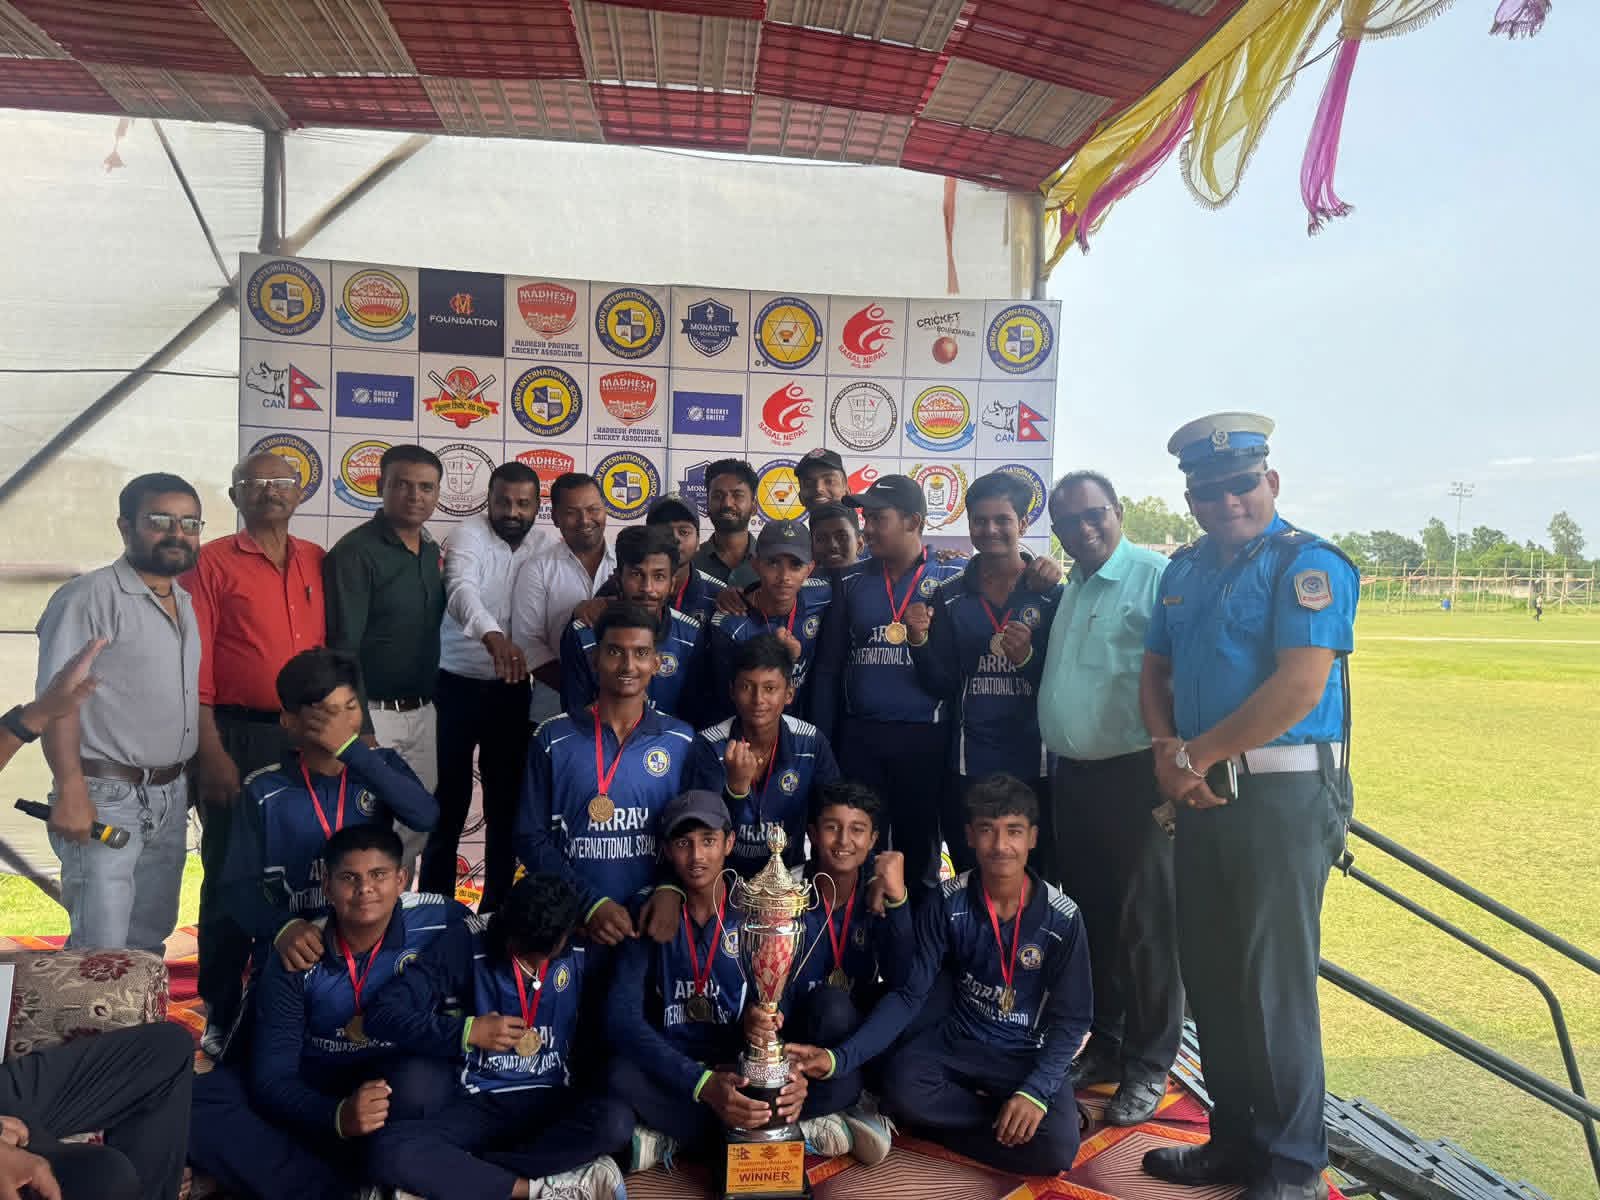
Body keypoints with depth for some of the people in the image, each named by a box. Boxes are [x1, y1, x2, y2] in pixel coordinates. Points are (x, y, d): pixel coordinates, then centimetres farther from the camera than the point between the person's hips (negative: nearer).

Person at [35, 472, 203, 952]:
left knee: (148, 941, 16)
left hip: (171, 796, 7)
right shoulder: (90, 597, -11)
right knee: (102, 953, -6)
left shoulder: (187, 603, 13)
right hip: (106, 798, -7)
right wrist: (71, 792, -22)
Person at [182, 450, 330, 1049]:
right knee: (232, 876, 5)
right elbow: (193, 665, -8)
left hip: (307, 739, 4)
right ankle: (222, 1012, 20)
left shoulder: (319, 562, 10)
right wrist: (210, 752, -13)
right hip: (237, 737, -4)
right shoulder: (212, 562, -3)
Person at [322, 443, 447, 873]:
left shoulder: (432, 551, 10)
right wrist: (359, 729, -20)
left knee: (415, 827, 14)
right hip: (374, 713, -7)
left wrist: (432, 700, 13)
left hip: (423, 713, 7)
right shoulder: (355, 553, -12)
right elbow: (343, 648, -17)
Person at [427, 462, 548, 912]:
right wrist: (492, 635, -52)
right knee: (450, 799, 2)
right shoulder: (469, 535, -13)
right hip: (458, 684, -4)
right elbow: (461, 590, -33)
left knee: (507, 800, 10)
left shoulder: (544, 544, 3)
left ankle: (498, 903, 23)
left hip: (512, 688, 4)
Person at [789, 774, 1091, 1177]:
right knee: (900, 1087, -30)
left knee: (1056, 1147, -28)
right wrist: (841, 1057, -26)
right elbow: (909, 993, -13)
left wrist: (1036, 1091, -25)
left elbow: (1071, 1019, -8)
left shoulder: (1061, 917, -15)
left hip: (1031, 1052, 0)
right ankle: (1001, 1115, -7)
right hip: (958, 1037, 1)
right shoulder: (947, 902, -12)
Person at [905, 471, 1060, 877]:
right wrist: (920, 641, -14)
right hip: (969, 766, 2)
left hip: (1035, 765, -2)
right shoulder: (950, 596, 5)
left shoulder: (1053, 594, -2)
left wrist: (1028, 657, -20)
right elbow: (941, 686, 3)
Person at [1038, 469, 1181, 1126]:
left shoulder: (1156, 578, -11)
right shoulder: (1062, 591, 14)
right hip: (1072, 776, 8)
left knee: (1144, 924, 2)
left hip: (1134, 773, -7)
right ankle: (1105, 1044, 32)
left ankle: (1147, 1067, 17)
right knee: (1090, 917, 16)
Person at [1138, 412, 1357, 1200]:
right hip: (1204, 794, 7)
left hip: (1282, 794, -7)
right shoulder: (1185, 569, 13)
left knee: (1274, 983, 1)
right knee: (1209, 975, 14)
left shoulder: (1307, 564, -10)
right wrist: (1168, 750, -3)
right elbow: (1155, 670, 16)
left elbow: (1300, 688, -20)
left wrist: (1197, 754, -13)